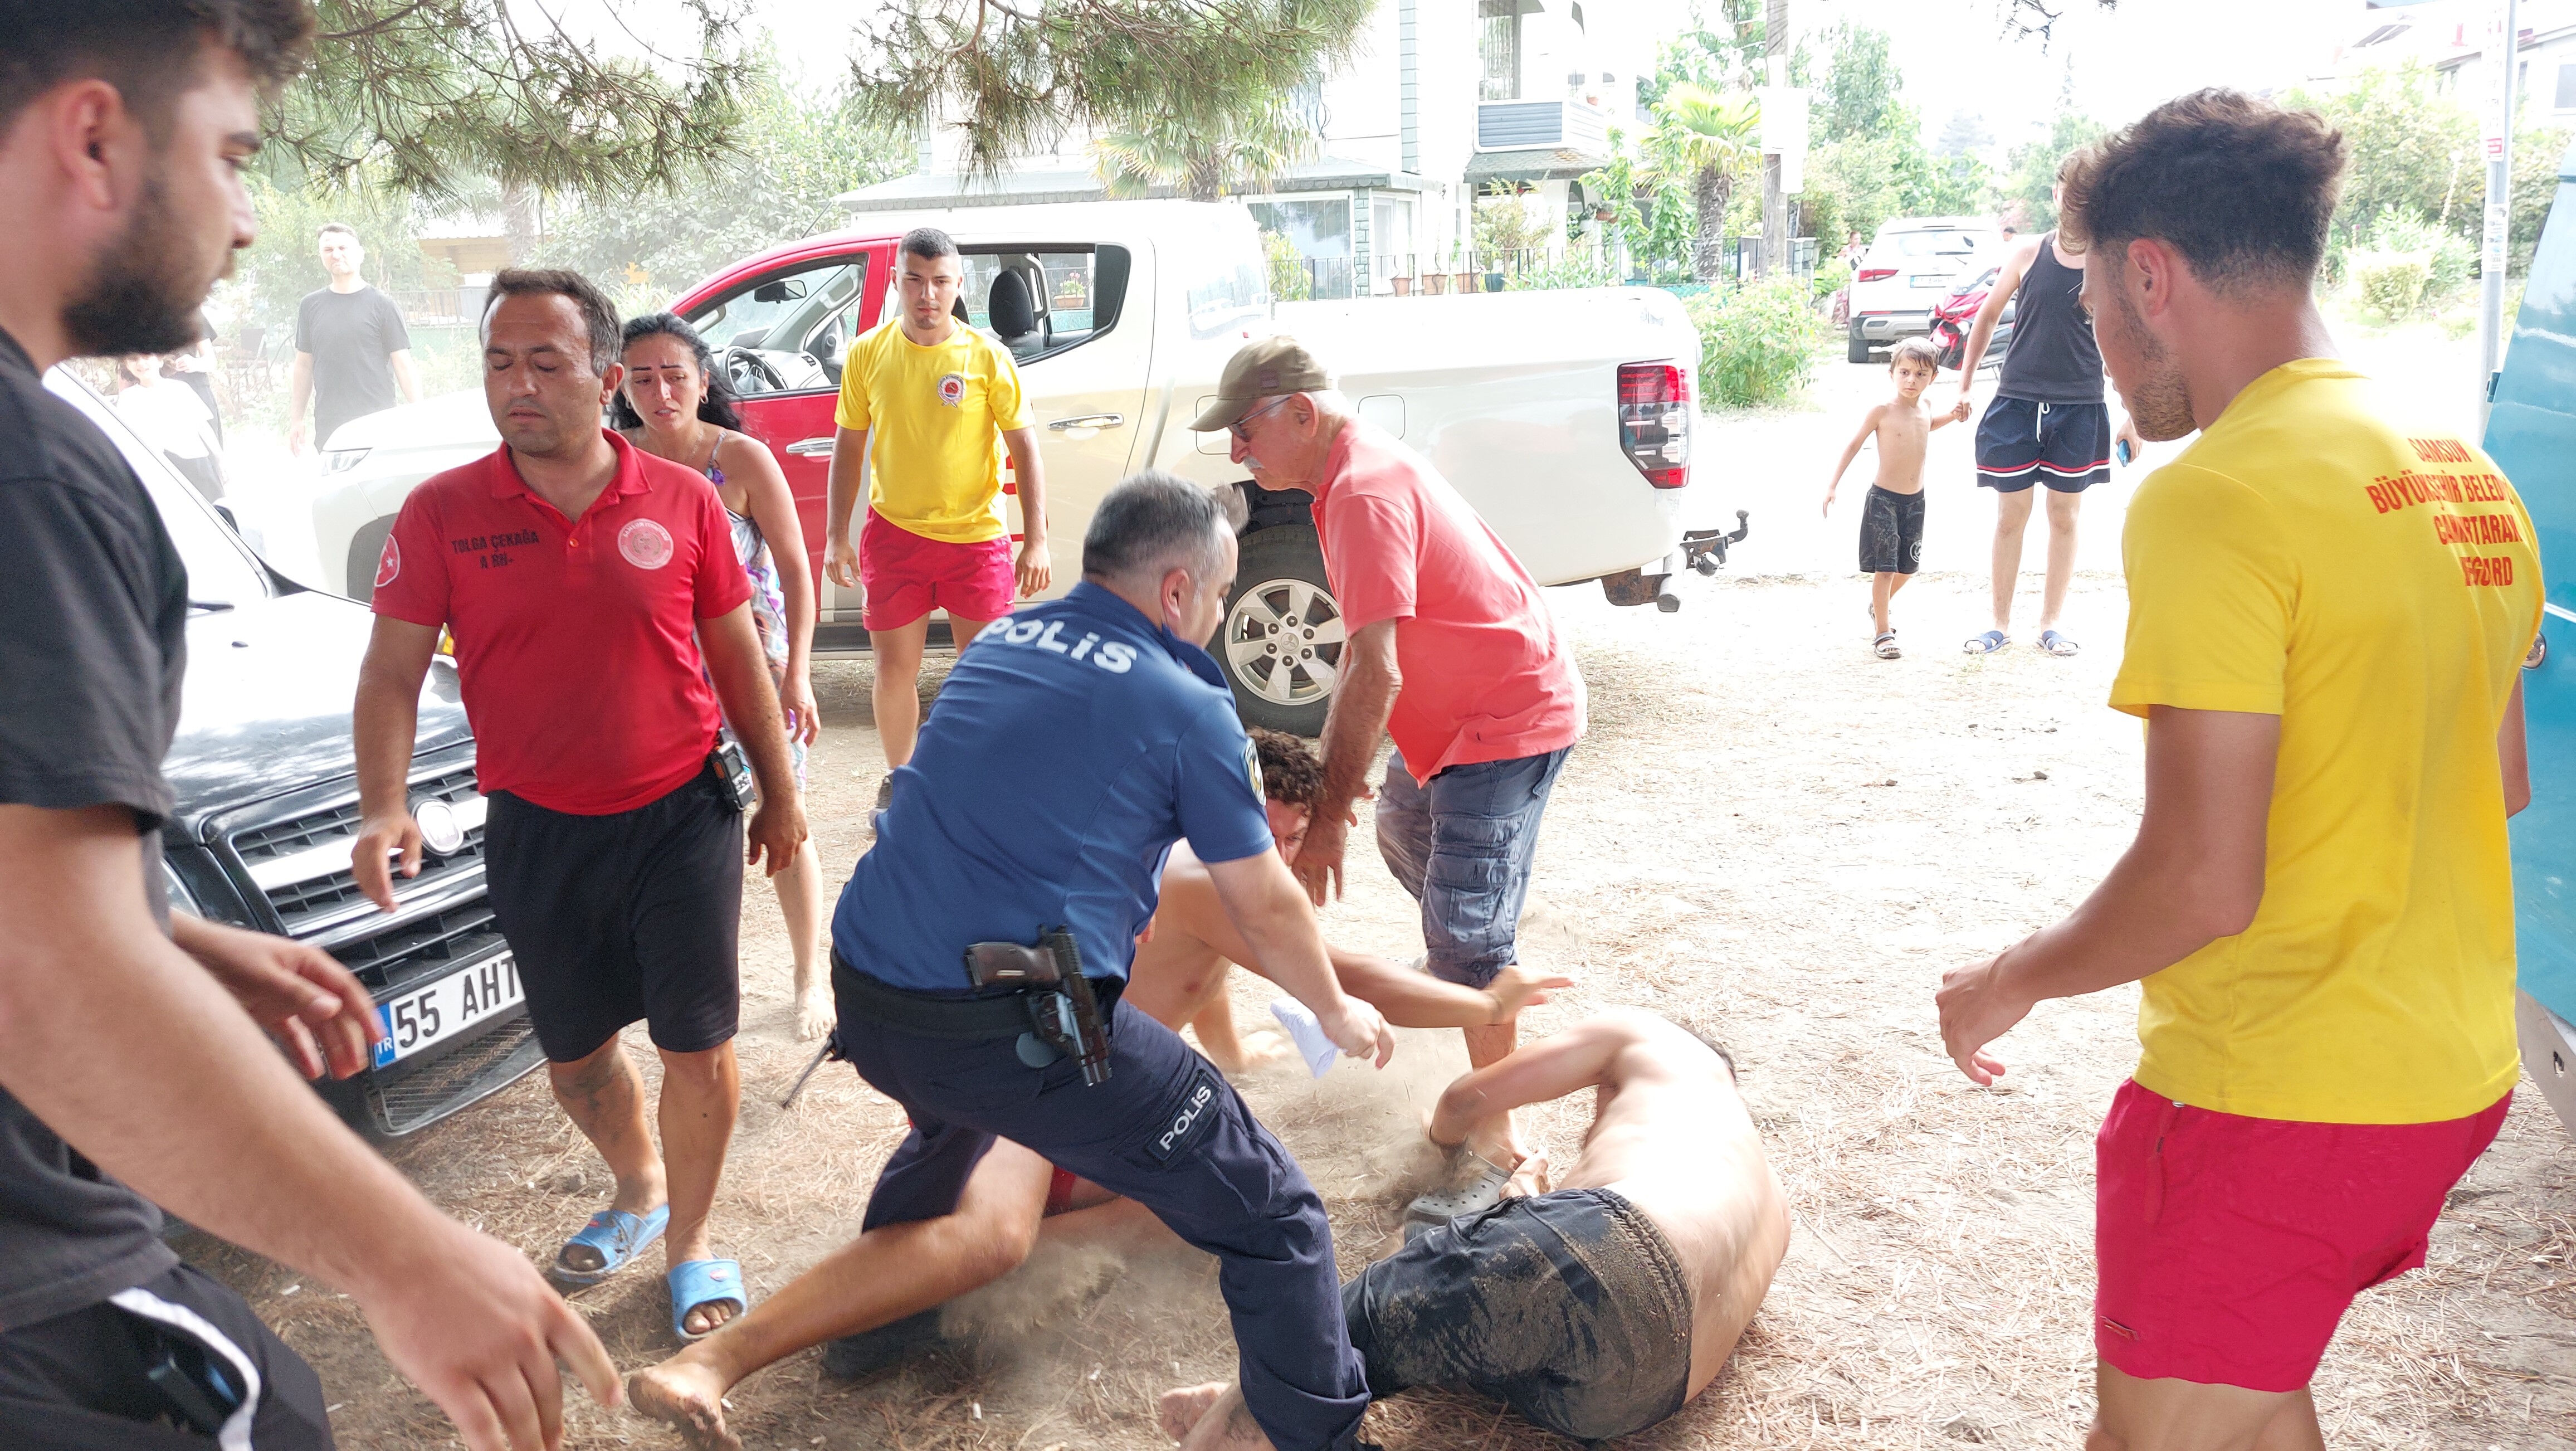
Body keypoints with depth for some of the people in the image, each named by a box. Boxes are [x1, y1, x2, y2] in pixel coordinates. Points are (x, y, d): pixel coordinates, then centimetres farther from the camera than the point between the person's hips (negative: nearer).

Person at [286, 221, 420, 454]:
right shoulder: (310, 305, 13)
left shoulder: (382, 305, 2)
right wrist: (296, 421, 14)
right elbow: (304, 366, 17)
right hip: (327, 430, 3)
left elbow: (404, 366, 0)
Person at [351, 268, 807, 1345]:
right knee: (574, 1053, 16)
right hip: (536, 831, 1)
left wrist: (780, 792, 9)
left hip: (683, 815, -1)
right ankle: (637, 1188, 44)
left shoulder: (682, 500, -3)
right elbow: (393, 668, -4)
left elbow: (736, 654, 5)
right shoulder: (442, 512, -4)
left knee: (698, 1046, 3)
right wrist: (382, 806, -18)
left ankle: (692, 1238, 26)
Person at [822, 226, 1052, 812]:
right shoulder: (868, 353, 0)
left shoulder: (987, 357, -7)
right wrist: (836, 535, 4)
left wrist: (1036, 541, -9)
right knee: (894, 669, 7)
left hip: (977, 536, -1)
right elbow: (849, 446, 8)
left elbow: (1025, 449, -4)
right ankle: (898, 779, 27)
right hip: (895, 533, 2)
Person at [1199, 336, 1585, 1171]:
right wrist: (1330, 765, 7)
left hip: (1509, 717, -11)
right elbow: (1364, 649, 9)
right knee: (1403, 827, 31)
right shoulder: (1359, 471, 7)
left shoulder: (1365, 492, -26)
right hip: (1459, 710, 11)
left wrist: (1329, 812, -28)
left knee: (1467, 928, -13)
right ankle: (1458, 963, 56)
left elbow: (1377, 674, -32)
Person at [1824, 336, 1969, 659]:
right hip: (1884, 499, -6)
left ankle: (1878, 606, 42)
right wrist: (1832, 485, -10)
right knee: (1884, 568, -8)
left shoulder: (1924, 408, 5)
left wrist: (1952, 416, 13)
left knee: (1907, 566, 16)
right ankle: (1882, 634, -1)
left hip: (1916, 500, 6)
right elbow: (1854, 445, -6)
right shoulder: (1882, 411, -12)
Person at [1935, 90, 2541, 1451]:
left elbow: (2204, 879, -25)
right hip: (2453, 1069, 9)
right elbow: (2499, 783, 17)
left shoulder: (2216, 496, -22)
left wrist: (2009, 981, -9)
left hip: (2276, 1096, -9)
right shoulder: (2464, 472, 7)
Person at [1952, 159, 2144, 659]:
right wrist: (1966, 382, 9)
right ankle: (2001, 624, 14)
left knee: (2064, 516, 8)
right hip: (2016, 402, 0)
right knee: (2010, 516, 4)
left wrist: (2134, 416, 1)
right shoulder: (2027, 255, 0)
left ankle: (2050, 623, 19)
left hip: (2080, 408, 0)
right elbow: (1988, 316, 11)